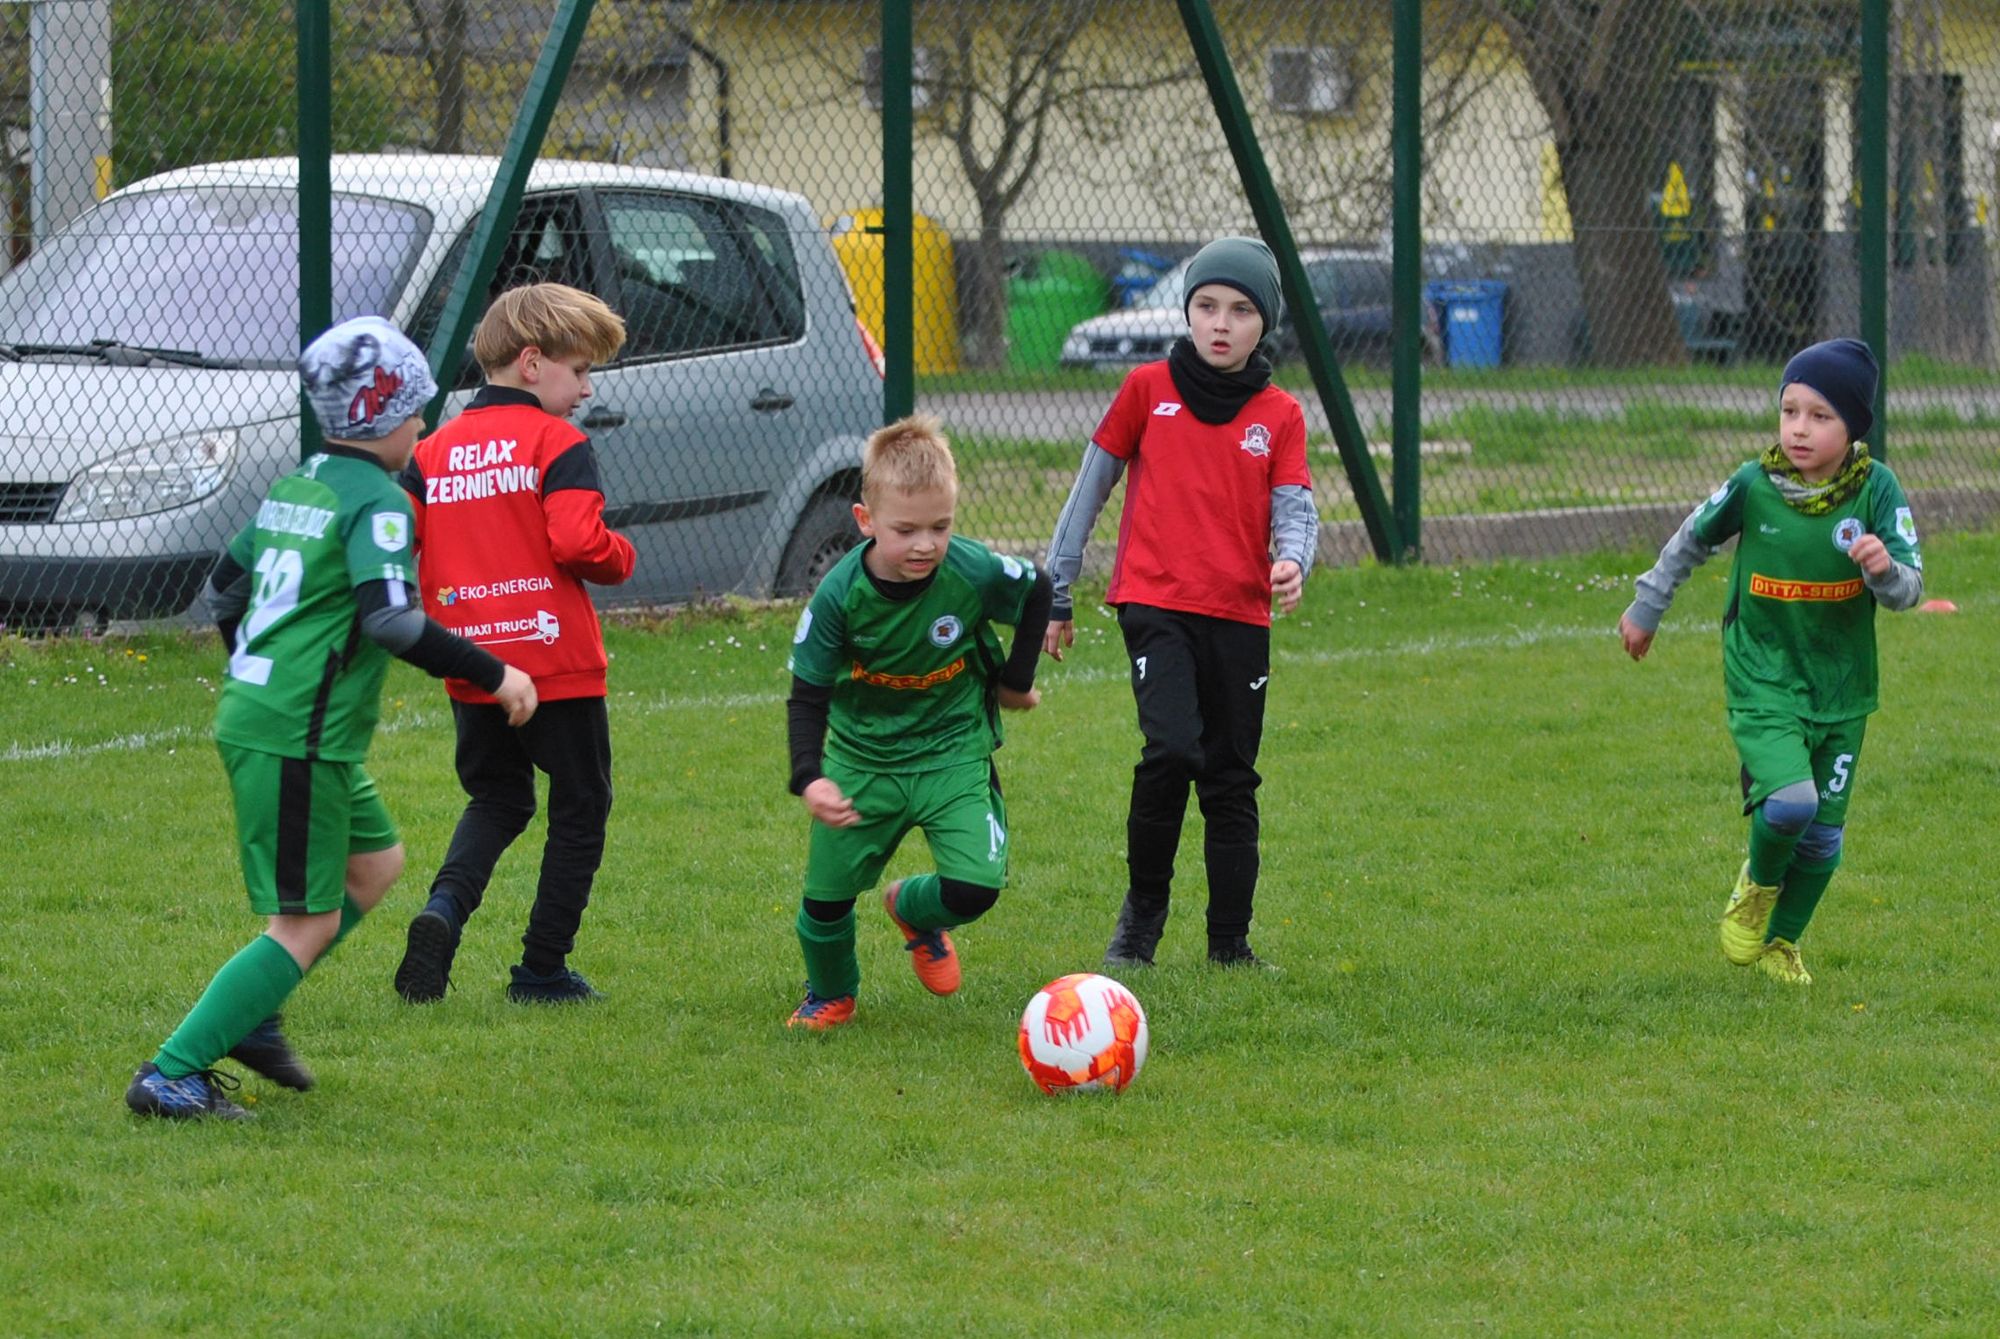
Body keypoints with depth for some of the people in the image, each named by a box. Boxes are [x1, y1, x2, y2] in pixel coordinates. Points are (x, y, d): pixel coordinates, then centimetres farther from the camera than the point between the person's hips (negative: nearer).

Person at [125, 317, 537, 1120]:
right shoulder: (376, 500, -13)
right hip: (298, 742, -10)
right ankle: (171, 1076, -10)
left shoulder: (295, 489, 13)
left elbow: (225, 587, 23)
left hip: (253, 717, 10)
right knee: (305, 925, -5)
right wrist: (491, 675, -19)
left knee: (377, 862, 22)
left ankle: (246, 1014, 17)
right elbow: (391, 618, -26)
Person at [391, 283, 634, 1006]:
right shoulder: (559, 443, -9)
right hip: (556, 661, -5)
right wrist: (621, 557, 0)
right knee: (579, 810, 11)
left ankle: (443, 908, -7)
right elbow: (578, 541, -22)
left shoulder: (434, 449, 8)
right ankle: (543, 969, 10)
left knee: (496, 800, 21)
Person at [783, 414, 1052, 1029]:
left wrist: (1016, 678, 8)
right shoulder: (840, 596, -21)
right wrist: (809, 779, -29)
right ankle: (830, 996, 34)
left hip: (953, 753, 0)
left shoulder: (974, 573, -20)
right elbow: (807, 696, -15)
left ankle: (914, 911, 22)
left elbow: (1036, 592, 4)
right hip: (862, 759, 0)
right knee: (827, 895, 0)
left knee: (976, 887, -16)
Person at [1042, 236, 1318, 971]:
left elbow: (1294, 507, 1)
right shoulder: (1148, 388, 4)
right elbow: (1092, 484, 10)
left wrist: (1292, 560, -23)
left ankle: (1230, 941, 17)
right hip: (1156, 601, -3)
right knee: (1172, 749, -21)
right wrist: (1056, 591, 10)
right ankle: (1142, 910, -3)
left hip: (1239, 615, 3)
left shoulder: (1279, 416, 8)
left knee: (1232, 780, 7)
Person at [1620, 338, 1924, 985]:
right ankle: (1757, 885, 9)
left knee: (1822, 836, 9)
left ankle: (1781, 940, 35)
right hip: (1762, 681, -2)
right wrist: (1645, 609, 19)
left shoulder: (1876, 489, -11)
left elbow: (1910, 589, -9)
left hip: (1841, 689, 2)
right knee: (1789, 800, -24)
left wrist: (1884, 569, -32)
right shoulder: (1752, 486, -11)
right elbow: (1691, 541, 8)